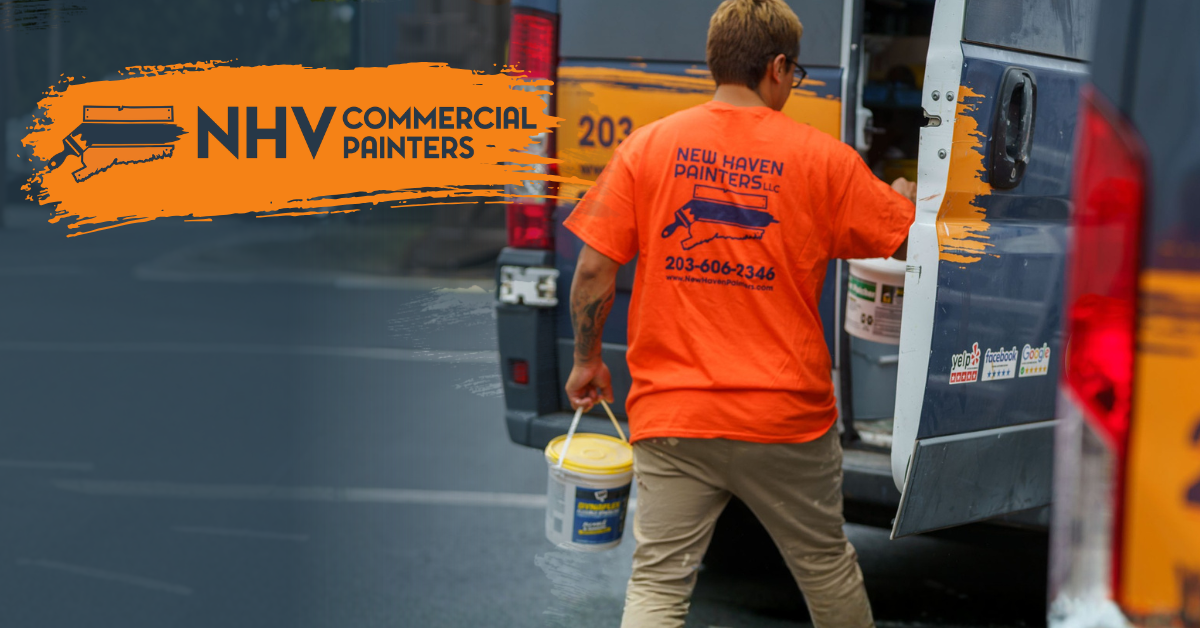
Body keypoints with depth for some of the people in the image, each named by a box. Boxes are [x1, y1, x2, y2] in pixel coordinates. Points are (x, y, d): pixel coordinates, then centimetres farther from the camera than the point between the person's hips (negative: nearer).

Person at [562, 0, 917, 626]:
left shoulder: (646, 145, -1)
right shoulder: (823, 157, -3)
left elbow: (593, 271, -4)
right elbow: (906, 240, 8)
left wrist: (587, 361, 11)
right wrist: (905, 193, 31)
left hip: (673, 413, 0)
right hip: (786, 412, 0)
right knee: (826, 564, 20)